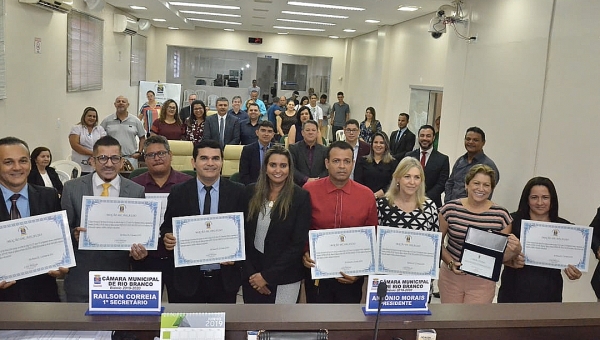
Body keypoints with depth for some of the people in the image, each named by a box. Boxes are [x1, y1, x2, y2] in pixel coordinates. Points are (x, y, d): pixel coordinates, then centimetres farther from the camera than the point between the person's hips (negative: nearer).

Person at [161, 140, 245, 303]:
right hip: (188, 277, 0)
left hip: (225, 278, 0)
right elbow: (166, 227, 6)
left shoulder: (238, 192, -2)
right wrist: (167, 238, -15)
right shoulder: (178, 192, 0)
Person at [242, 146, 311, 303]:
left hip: (284, 278, -2)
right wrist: (251, 273, -6)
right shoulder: (251, 192, -2)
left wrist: (267, 276, -12)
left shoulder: (301, 197, -10)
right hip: (251, 274, 3)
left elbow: (298, 243, -11)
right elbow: (242, 233, 1)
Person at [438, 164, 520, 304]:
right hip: (451, 278, 1)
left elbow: (503, 257, 3)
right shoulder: (450, 208, -6)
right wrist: (450, 262, -11)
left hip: (483, 283, 0)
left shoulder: (501, 215, -4)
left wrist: (515, 250, -18)